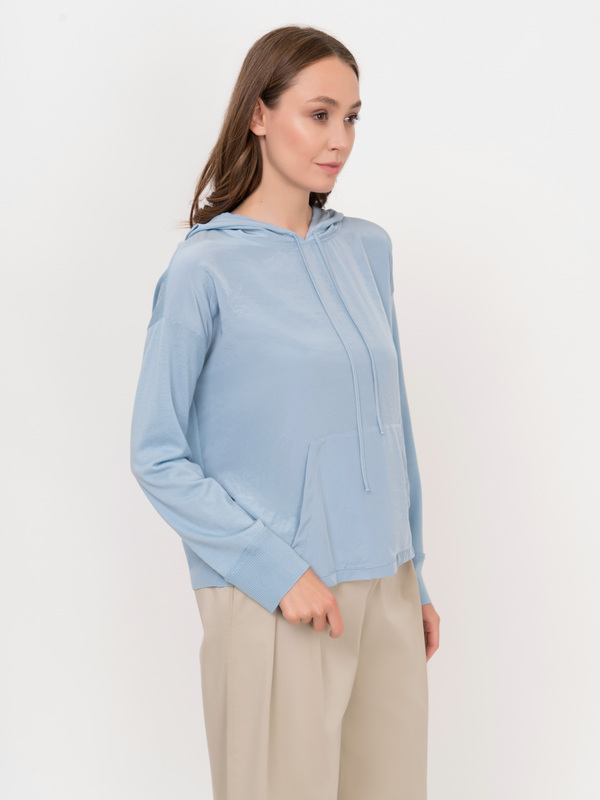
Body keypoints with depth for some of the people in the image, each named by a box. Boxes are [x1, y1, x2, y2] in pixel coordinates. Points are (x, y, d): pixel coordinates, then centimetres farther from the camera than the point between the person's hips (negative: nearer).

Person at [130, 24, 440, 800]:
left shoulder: (368, 248, 6)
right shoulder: (207, 266, -9)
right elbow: (158, 458, -8)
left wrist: (416, 577, 12)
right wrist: (277, 569, -15)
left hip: (385, 590, 5)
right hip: (272, 601, -5)